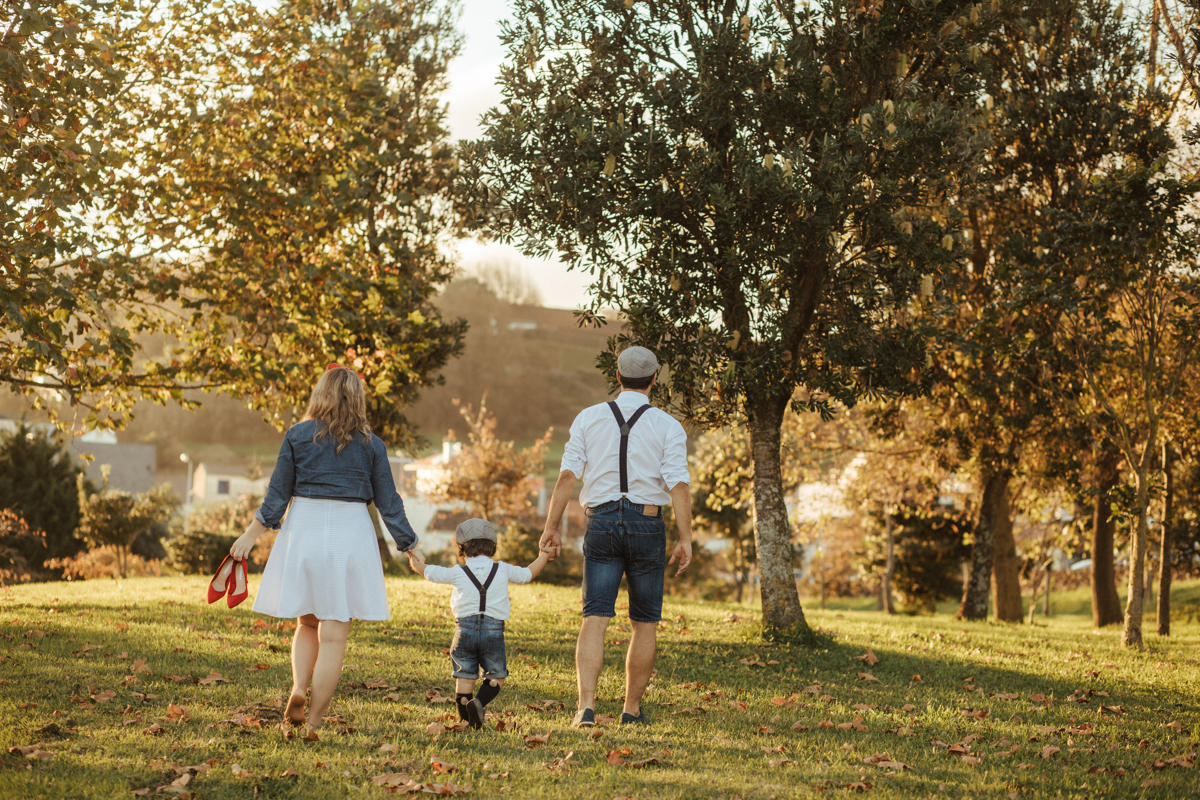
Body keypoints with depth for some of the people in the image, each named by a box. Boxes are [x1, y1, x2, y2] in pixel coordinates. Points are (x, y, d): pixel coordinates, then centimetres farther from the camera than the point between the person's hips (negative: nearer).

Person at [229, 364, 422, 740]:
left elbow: (278, 493, 2)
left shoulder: (298, 435, 1)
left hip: (303, 530, 1)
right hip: (350, 534, -1)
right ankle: (313, 722, 0)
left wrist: (252, 534, 12)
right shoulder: (370, 445, 1)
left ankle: (298, 689, -4)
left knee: (307, 622, 19)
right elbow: (388, 501, 4)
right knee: (334, 633, 2)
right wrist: (410, 544, 14)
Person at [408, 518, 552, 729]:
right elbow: (528, 574, 21)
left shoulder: (457, 573, 2)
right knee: (496, 676, 10)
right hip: (493, 631, 0)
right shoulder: (503, 570, 5)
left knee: (464, 677, 10)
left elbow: (427, 571, 13)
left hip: (465, 629, 0)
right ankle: (479, 703, -15)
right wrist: (543, 557, 41)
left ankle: (465, 718, 8)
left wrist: (415, 560, 35)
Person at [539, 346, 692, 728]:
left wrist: (551, 526, 2)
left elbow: (568, 475, -1)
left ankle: (586, 707, -18)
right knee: (645, 623, 12)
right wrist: (686, 539, -11)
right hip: (646, 524, -1)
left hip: (601, 521, 1)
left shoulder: (589, 418, 4)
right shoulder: (667, 425, -1)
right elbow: (678, 484, -10)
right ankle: (632, 710, 17)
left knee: (595, 618, -3)